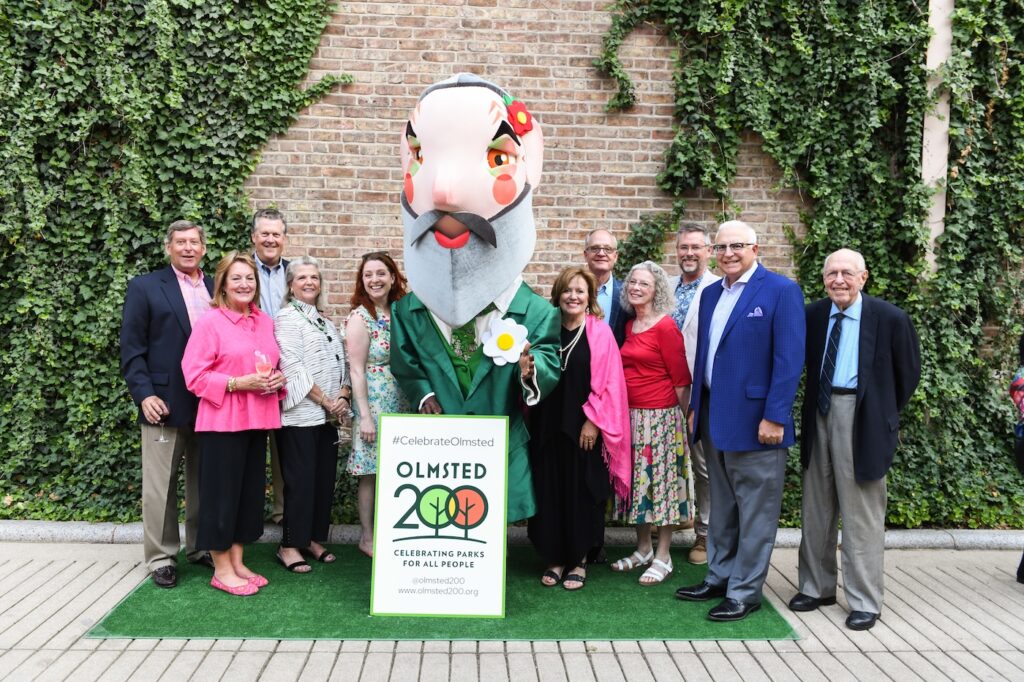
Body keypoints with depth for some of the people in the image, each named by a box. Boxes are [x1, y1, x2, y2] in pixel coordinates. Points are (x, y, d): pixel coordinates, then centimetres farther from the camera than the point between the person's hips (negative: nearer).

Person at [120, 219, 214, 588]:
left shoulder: (217, 289, 11)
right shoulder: (145, 287, 1)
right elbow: (132, 347, -3)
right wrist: (144, 394, -13)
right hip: (165, 402, -3)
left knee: (204, 480, 12)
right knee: (161, 484, 4)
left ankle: (201, 546, 26)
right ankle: (161, 556, 15)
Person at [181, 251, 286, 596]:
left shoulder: (265, 321, 11)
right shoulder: (209, 322, -8)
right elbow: (195, 375, -11)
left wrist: (278, 380, -1)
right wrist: (238, 383, -20)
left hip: (257, 420, 7)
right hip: (222, 421, -6)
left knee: (250, 491, 12)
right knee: (222, 493, 1)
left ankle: (237, 562, 25)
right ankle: (221, 570, 13)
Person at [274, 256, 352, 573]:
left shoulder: (326, 322, 18)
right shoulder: (287, 317, -5)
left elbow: (341, 365, 15)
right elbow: (293, 369, -14)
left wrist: (343, 397, -3)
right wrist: (326, 401, -13)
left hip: (328, 416, 7)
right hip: (299, 414, -7)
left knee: (325, 479, 9)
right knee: (300, 481, -3)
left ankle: (313, 539, 20)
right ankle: (290, 546, 7)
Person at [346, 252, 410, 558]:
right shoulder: (360, 318, -9)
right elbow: (356, 371, -12)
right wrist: (365, 416, -15)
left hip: (401, 404, 5)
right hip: (374, 404, -5)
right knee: (371, 473, 2)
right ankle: (367, 538, 14)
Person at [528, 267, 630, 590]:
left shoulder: (599, 332, -4)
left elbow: (608, 382, -8)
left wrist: (594, 421, -12)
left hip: (584, 427, -3)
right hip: (547, 425, 3)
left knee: (581, 492, 4)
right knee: (549, 490, 7)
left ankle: (579, 560, 18)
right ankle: (555, 558, 20)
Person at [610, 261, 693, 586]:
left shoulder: (666, 327, -12)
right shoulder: (629, 327, 10)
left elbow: (680, 378, -9)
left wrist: (687, 415, -6)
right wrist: (623, 411, 10)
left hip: (660, 417, -7)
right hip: (631, 416, 7)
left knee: (663, 482, 2)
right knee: (637, 482, 14)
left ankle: (663, 558, 12)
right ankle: (643, 549, 28)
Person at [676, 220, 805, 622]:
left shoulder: (780, 291, -9)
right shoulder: (711, 294, 12)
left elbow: (789, 359, -14)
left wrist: (774, 417, -18)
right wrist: (696, 406, 13)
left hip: (754, 419, -7)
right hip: (714, 417, 7)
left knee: (755, 510, 4)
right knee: (722, 506, 18)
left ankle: (745, 592, 14)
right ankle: (720, 577, 31)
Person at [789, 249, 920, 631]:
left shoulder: (889, 318, -8)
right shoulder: (813, 315, 4)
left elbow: (909, 371, 4)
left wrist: (885, 414, 8)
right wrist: (817, 404, 10)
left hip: (862, 421, -5)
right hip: (819, 415, 5)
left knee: (861, 511, 1)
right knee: (817, 508, 13)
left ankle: (865, 602, 12)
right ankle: (817, 587, 27)